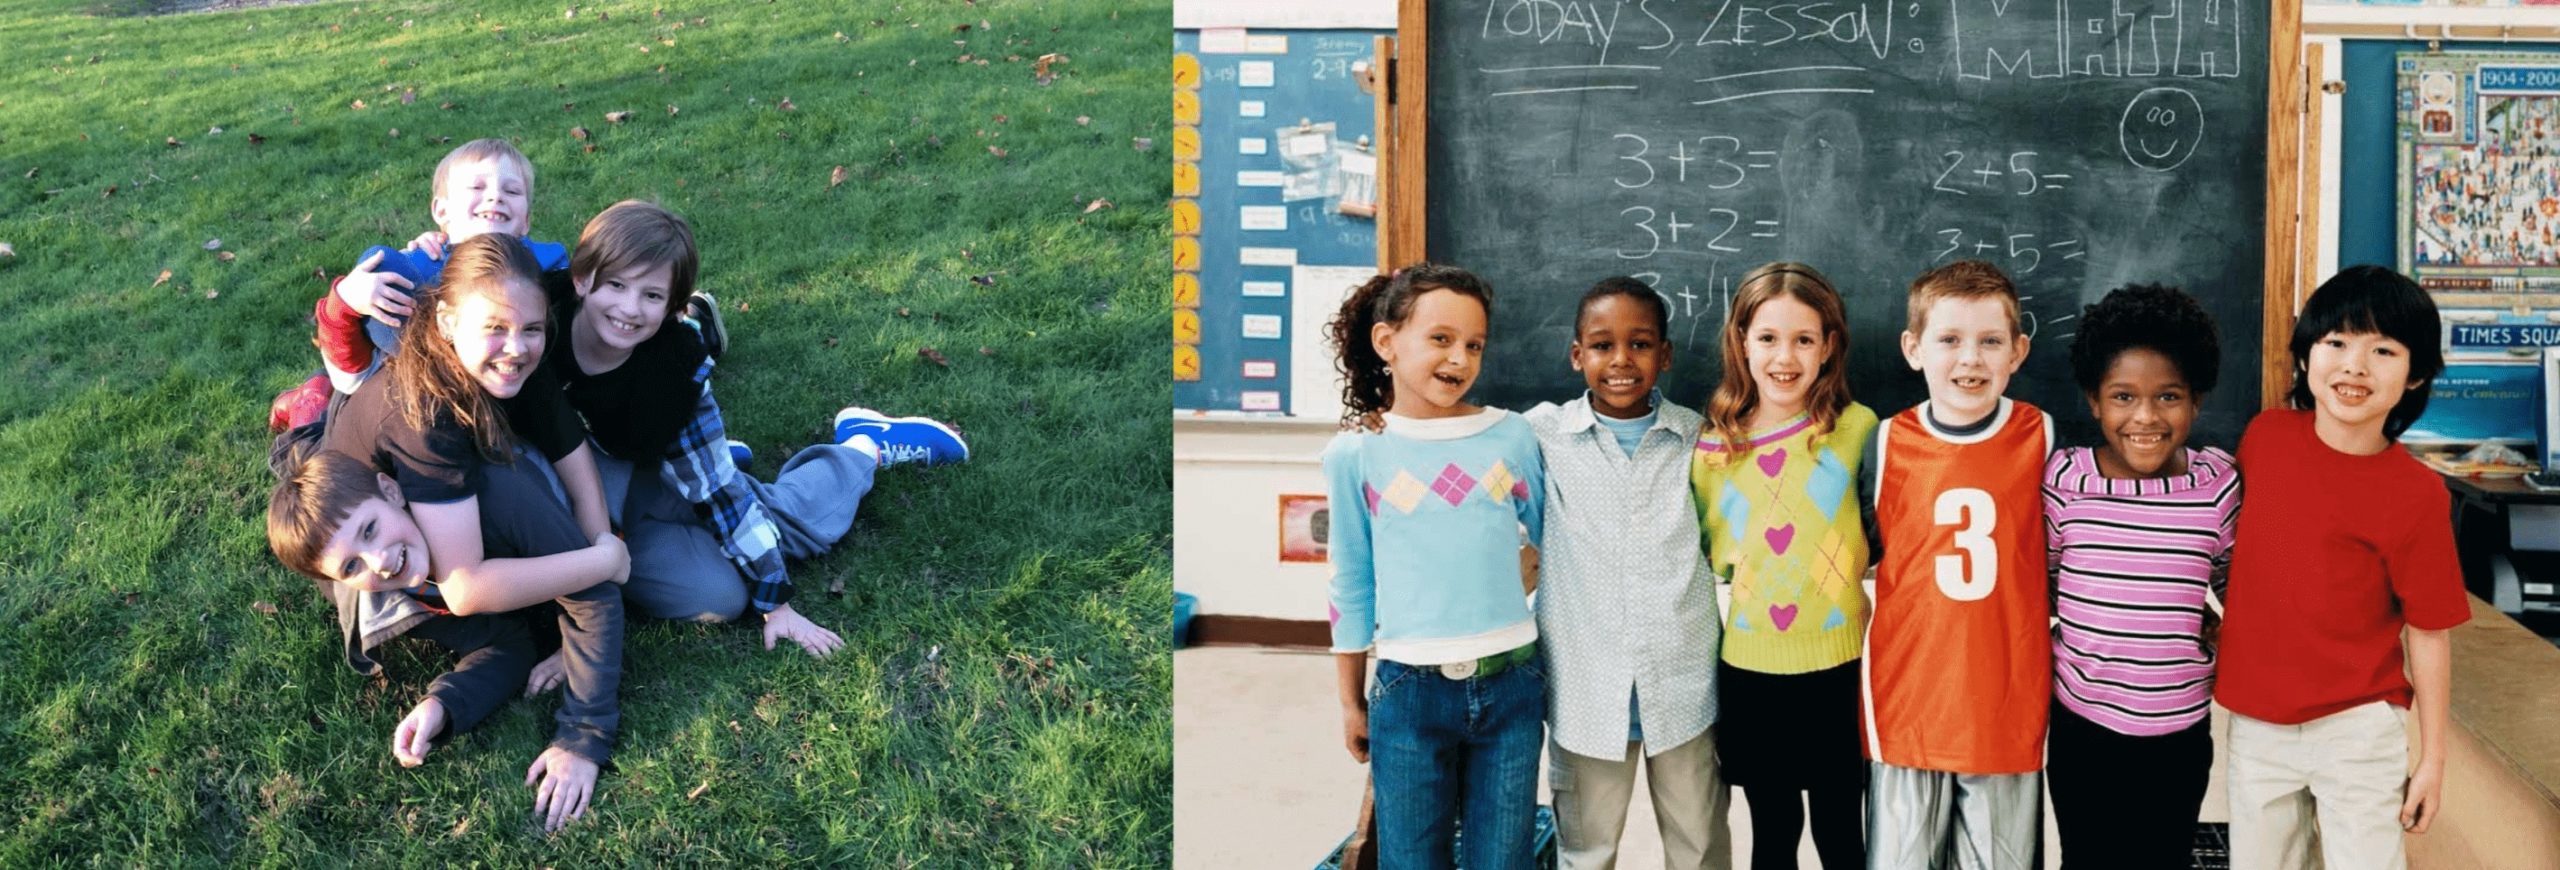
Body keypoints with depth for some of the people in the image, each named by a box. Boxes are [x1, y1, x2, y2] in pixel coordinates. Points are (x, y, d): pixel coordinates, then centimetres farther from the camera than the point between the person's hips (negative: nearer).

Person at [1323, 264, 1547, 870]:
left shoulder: (1513, 437, 0)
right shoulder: (1355, 455, -3)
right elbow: (1352, 585, 4)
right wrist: (1351, 701, 9)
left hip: (1510, 686, 1)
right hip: (1410, 693, -1)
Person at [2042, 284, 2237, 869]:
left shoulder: (2218, 482, -8)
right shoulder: (2065, 477, -11)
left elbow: (2233, 579, 9)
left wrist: (2225, 631, -3)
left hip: (2180, 728, 1)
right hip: (2081, 723, 0)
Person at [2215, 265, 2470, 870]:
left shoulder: (2416, 495, -14)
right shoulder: (2265, 436, -4)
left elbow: (2428, 634, -7)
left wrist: (2432, 758, -3)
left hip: (2357, 732, -3)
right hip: (2256, 724, 4)